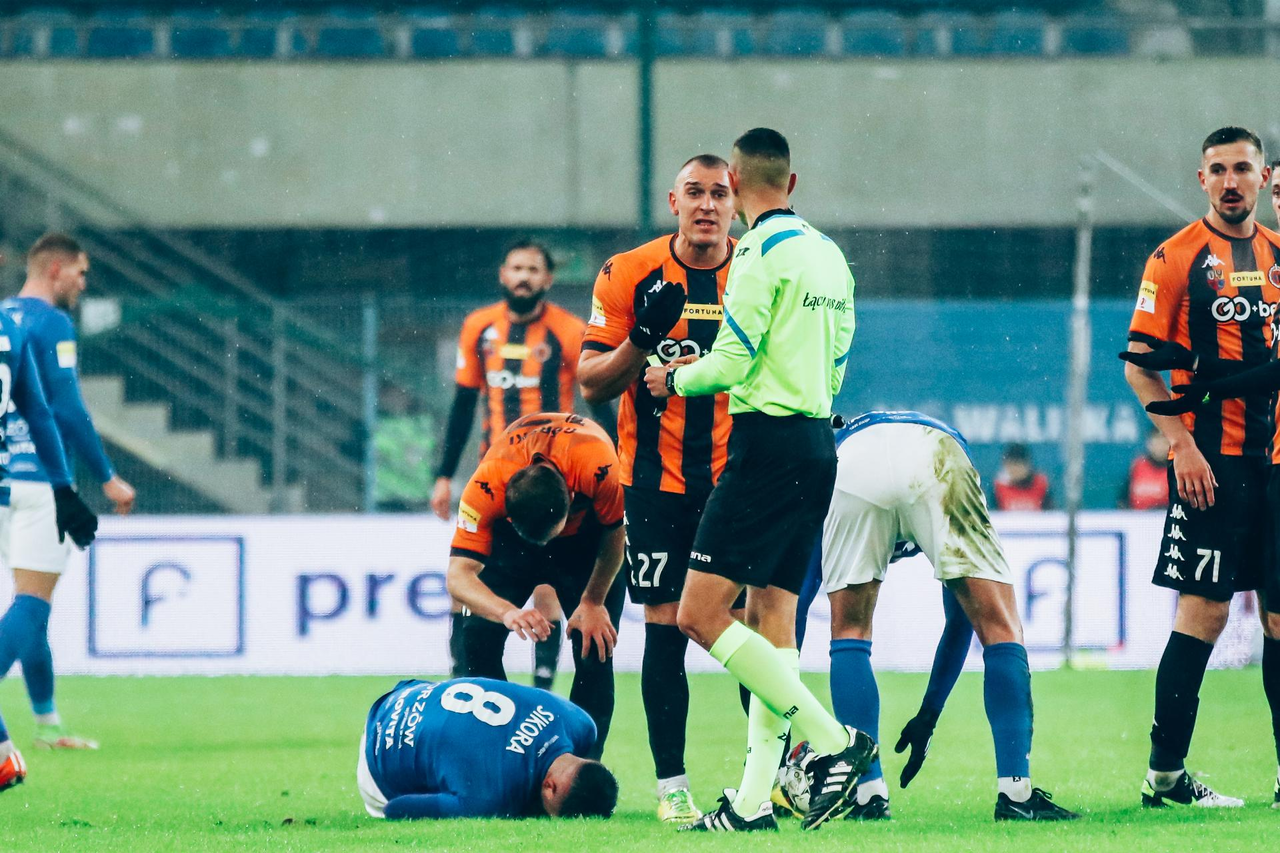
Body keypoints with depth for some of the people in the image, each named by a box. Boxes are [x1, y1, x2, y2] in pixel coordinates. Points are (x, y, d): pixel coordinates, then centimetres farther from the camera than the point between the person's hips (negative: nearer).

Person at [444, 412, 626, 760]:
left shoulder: (596, 465, -41)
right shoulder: (485, 487, -38)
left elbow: (616, 532, -20)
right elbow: (459, 574, -40)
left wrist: (593, 603, -15)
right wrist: (508, 612, -58)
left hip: (588, 534, -1)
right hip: (511, 538, 1)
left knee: (594, 647, -14)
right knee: (478, 637, -14)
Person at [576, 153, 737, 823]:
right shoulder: (629, 275, -2)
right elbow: (592, 384, -2)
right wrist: (642, 339, -19)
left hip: (739, 478, 1)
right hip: (657, 482, -1)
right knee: (665, 629, -3)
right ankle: (671, 785, 2)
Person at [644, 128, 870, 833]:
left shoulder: (762, 251, -11)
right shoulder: (828, 253, 15)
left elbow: (732, 360, -14)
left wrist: (675, 380, 6)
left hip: (768, 443, -9)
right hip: (818, 443, 9)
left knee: (701, 615, -11)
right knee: (772, 616, 8)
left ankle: (832, 742, -15)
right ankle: (754, 800, 5)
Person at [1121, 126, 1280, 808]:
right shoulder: (1177, 257, -3)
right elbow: (1138, 366, -5)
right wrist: (1183, 443, -14)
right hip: (1212, 460, -5)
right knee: (1204, 610, -8)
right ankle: (1165, 773, -3)